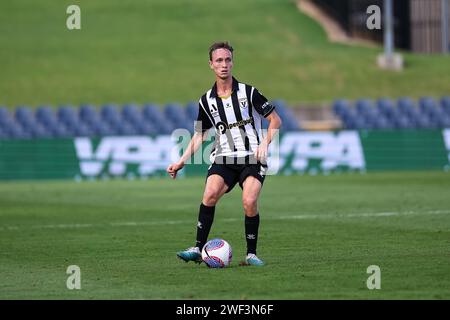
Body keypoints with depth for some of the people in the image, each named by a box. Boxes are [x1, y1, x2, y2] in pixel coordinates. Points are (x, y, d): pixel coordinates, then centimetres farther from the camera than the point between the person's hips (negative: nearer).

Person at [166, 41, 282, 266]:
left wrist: (264, 144, -12)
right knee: (210, 195, -23)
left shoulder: (248, 92, -2)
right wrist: (181, 162, 8)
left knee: (249, 202, -22)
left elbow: (275, 120, 3)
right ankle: (198, 249, -18)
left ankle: (251, 254, -5)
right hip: (223, 158, 2)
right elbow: (199, 135, 17)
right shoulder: (207, 101, 8)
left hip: (252, 158, -2)